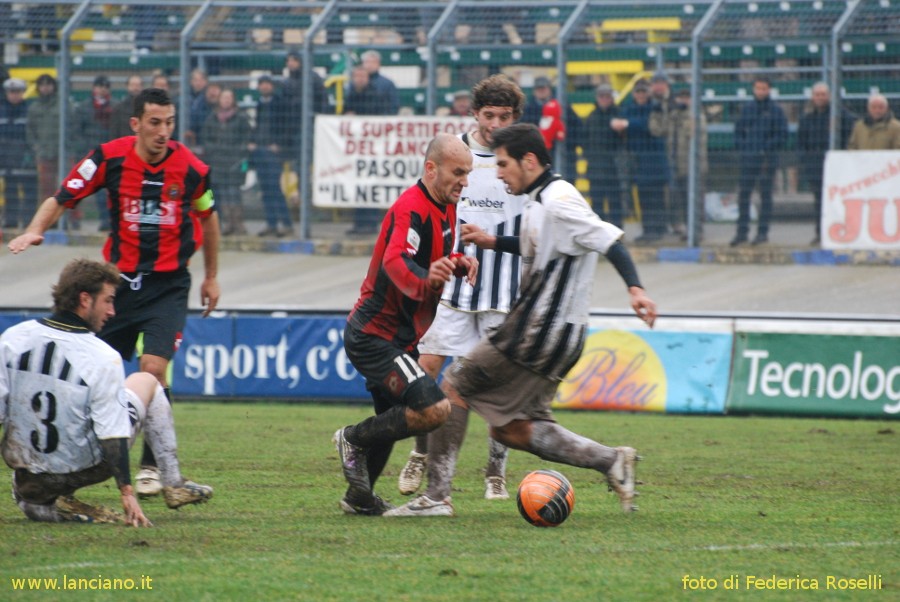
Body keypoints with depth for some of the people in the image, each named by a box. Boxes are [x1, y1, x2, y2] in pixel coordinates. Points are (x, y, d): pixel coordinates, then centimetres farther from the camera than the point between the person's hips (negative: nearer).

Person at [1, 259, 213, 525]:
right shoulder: (103, 358, -18)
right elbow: (112, 436, -18)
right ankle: (173, 483, 27)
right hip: (82, 470, -2)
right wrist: (127, 492, -12)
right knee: (145, 382, 18)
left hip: (23, 469, 3)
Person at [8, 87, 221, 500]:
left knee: (154, 367, -17)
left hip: (168, 284, -2)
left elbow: (207, 216, 13)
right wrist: (35, 230, -24)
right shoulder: (110, 157, -8)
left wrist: (211, 276, 19)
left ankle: (152, 465, -5)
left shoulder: (191, 169, -7)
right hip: (120, 279, 2)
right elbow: (61, 199, -4)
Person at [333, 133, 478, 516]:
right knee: (434, 409, -22)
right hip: (374, 335, -10)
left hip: (397, 337, 10)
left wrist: (458, 264, 0)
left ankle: (359, 497, 40)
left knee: (393, 419, 23)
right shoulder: (412, 209, -21)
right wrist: (425, 280, -60)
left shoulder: (445, 208, 10)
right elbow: (395, 262, -38)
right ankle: (354, 439, -3)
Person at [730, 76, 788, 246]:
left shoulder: (776, 111, 0)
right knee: (743, 195, 3)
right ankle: (742, 232, 8)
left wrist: (767, 148, -10)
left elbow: (782, 136, -2)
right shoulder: (747, 109, 11)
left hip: (767, 158, -3)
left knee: (765, 195, 1)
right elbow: (738, 131, 14)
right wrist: (742, 148, 0)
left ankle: (763, 232, 5)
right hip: (748, 159, 3)